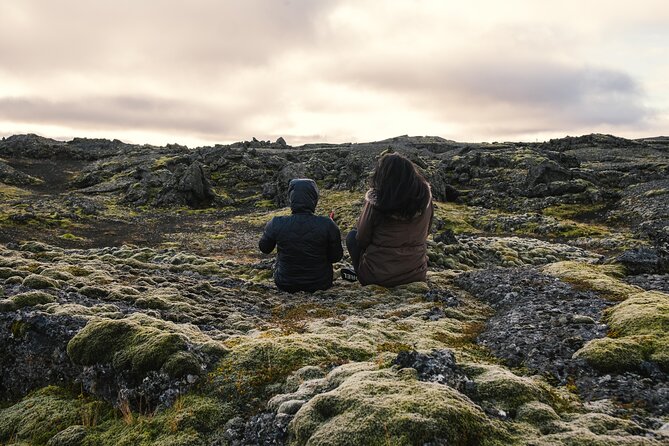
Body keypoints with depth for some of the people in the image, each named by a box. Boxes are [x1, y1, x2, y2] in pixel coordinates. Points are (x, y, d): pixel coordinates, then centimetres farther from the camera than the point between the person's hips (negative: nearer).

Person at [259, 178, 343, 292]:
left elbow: (264, 248, 0)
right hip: (320, 285, 0)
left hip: (285, 285, 1)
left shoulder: (276, 224, -20)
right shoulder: (328, 225, -21)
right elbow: (336, 257, -8)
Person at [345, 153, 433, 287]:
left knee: (352, 236, 21)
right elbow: (425, 233, 5)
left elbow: (362, 239, -6)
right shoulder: (425, 197, -9)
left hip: (379, 277, -4)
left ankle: (363, 279, 18)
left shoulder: (375, 202, -18)